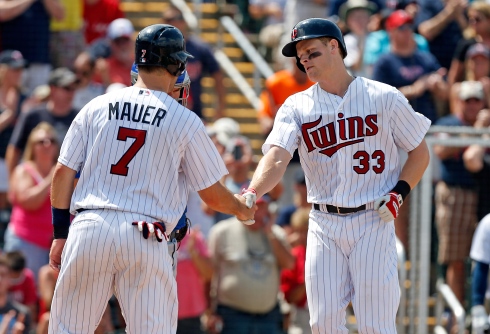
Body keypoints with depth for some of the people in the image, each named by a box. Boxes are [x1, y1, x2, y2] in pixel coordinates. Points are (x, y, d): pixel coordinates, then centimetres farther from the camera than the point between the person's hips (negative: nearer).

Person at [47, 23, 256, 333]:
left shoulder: (96, 107, 10)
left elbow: (63, 172, 9)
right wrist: (242, 208, 28)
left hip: (89, 228, 2)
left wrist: (60, 234, 16)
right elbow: (212, 194, 7)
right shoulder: (185, 121, 2)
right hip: (145, 238, -2)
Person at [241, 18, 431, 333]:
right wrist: (252, 194, -31)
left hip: (373, 222, -3)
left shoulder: (384, 98, 0)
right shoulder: (297, 107, 5)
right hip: (324, 225, 3)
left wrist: (399, 192, -9)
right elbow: (277, 157, -11)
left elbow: (420, 153, 8)